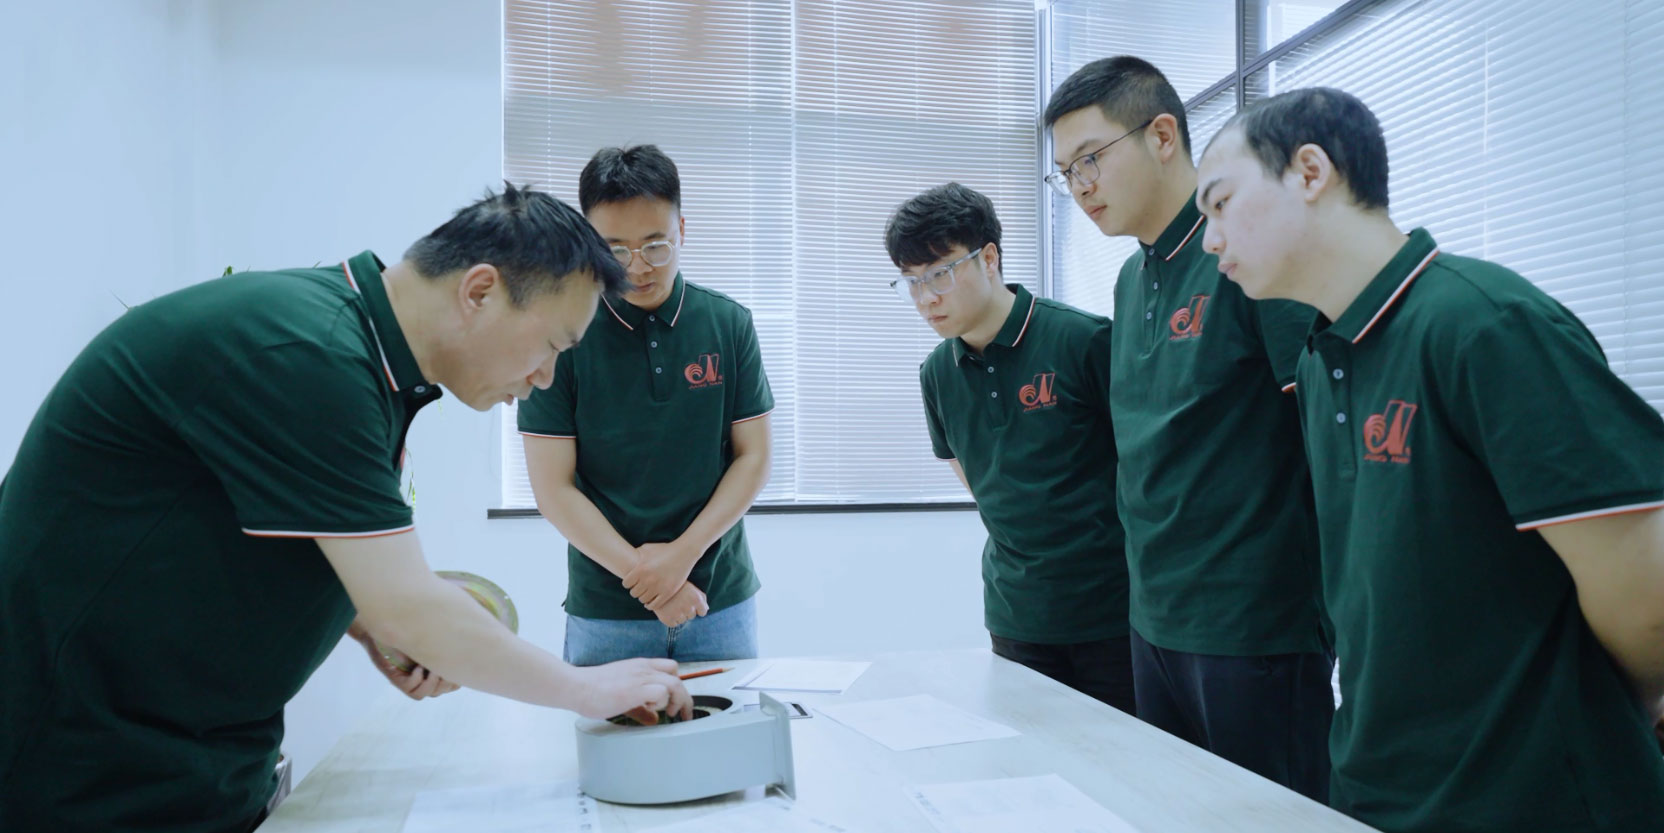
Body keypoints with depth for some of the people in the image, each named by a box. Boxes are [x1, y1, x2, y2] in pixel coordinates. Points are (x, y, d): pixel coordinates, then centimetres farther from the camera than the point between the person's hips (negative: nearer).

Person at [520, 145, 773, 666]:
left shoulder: (728, 323, -2)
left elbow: (753, 457, 0)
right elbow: (553, 487, -7)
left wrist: (683, 553, -11)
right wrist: (642, 574, -13)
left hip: (722, 598, 2)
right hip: (605, 609, -1)